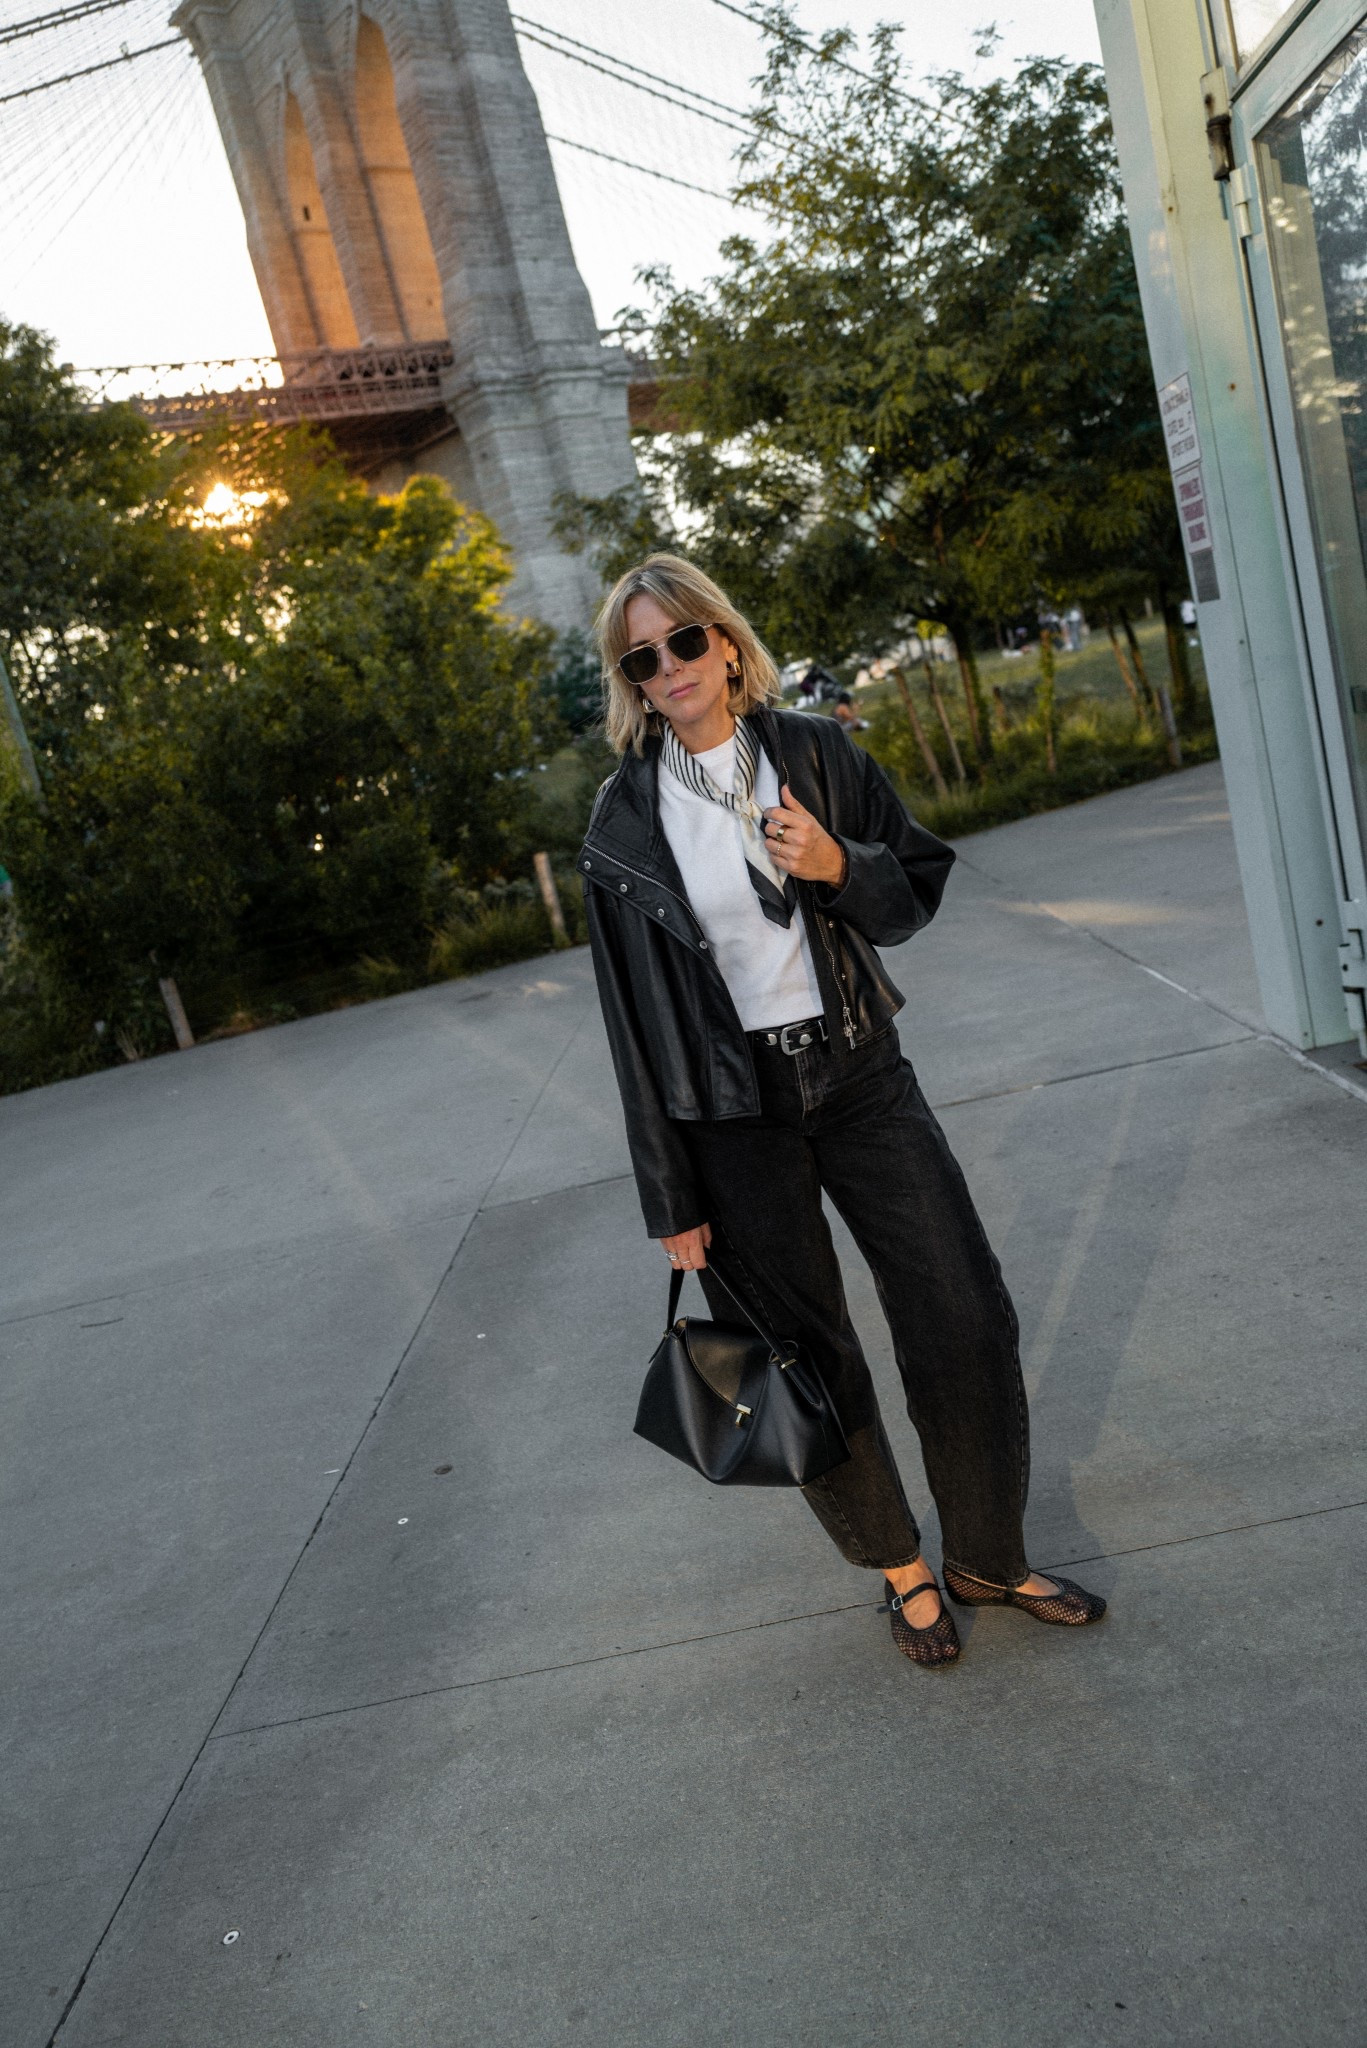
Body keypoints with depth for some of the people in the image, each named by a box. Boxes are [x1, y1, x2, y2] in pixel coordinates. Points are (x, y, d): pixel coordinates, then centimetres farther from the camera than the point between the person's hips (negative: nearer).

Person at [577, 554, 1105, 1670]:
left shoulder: (818, 752, 0)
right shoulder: (624, 824, -5)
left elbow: (918, 887, 8)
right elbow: (635, 1020, -3)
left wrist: (840, 866, -16)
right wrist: (674, 1200, -3)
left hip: (860, 1075, 2)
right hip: (735, 1114, -1)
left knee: (968, 1318, 3)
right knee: (807, 1356, 8)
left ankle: (990, 1558, 26)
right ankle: (900, 1566, 32)